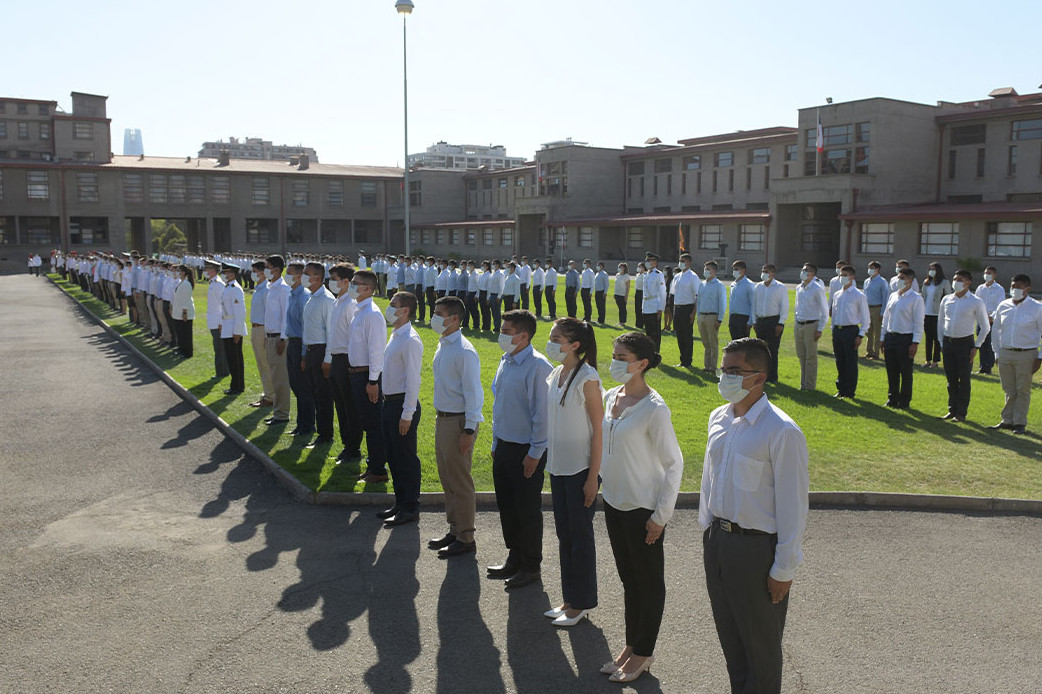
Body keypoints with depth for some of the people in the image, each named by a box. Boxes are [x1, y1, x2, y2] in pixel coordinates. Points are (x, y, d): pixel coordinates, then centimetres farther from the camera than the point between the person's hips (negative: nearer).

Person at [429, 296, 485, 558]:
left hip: (459, 421, -9)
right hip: (442, 418, 9)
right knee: (447, 478, 17)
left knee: (460, 481, 0)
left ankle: (465, 538, 11)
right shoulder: (442, 346, 10)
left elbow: (473, 392, -19)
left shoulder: (464, 352, -18)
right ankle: (454, 530, 30)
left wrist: (468, 430, -20)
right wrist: (440, 419, 17)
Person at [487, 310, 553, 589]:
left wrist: (535, 453, -16)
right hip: (504, 445, 8)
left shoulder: (538, 367, -18)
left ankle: (531, 566, 20)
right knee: (506, 504, 16)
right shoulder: (505, 361, 8)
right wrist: (496, 442, 17)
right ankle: (514, 558, 33)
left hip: (526, 450, -8)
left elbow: (542, 412, -17)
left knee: (527, 510, 4)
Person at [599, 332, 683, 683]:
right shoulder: (610, 397, 2)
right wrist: (604, 484, 15)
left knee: (649, 581, 10)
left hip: (643, 508, -7)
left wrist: (660, 516, -15)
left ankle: (643, 653, 25)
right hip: (614, 502, 7)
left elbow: (673, 464, -16)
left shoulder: (654, 409, -20)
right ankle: (631, 644, 34)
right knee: (628, 577, 19)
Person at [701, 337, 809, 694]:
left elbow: (792, 504, -17)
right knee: (729, 634, 21)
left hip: (756, 547, -7)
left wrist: (784, 569, -14)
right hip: (717, 540, 7)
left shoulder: (782, 432, -20)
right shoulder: (719, 418, 2)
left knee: (760, 644, 12)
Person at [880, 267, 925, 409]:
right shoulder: (893, 296, 12)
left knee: (905, 372, 2)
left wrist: (915, 343, -13)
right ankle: (892, 399, 21)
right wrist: (883, 338, 13)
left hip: (906, 339, -6)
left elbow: (919, 322, -9)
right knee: (891, 371, 10)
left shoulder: (916, 298, -7)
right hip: (890, 337, 6)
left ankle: (904, 401, 11)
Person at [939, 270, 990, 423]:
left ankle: (961, 413, 8)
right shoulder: (946, 300, 7)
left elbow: (985, 327, -1)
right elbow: (940, 322, 17)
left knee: (964, 379, 1)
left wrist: (976, 346, -6)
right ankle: (952, 410, 19)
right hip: (948, 343, 4)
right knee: (951, 379, 10)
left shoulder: (976, 302, -5)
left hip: (965, 343, -4)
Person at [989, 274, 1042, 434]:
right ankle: (1007, 421, 18)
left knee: (1023, 390, 3)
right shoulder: (1003, 306, 6)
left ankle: (1020, 423, 11)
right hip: (1005, 353, 3)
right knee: (1009, 390, 10)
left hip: (1026, 355, -3)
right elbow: (995, 330, 14)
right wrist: (997, 353, 10)